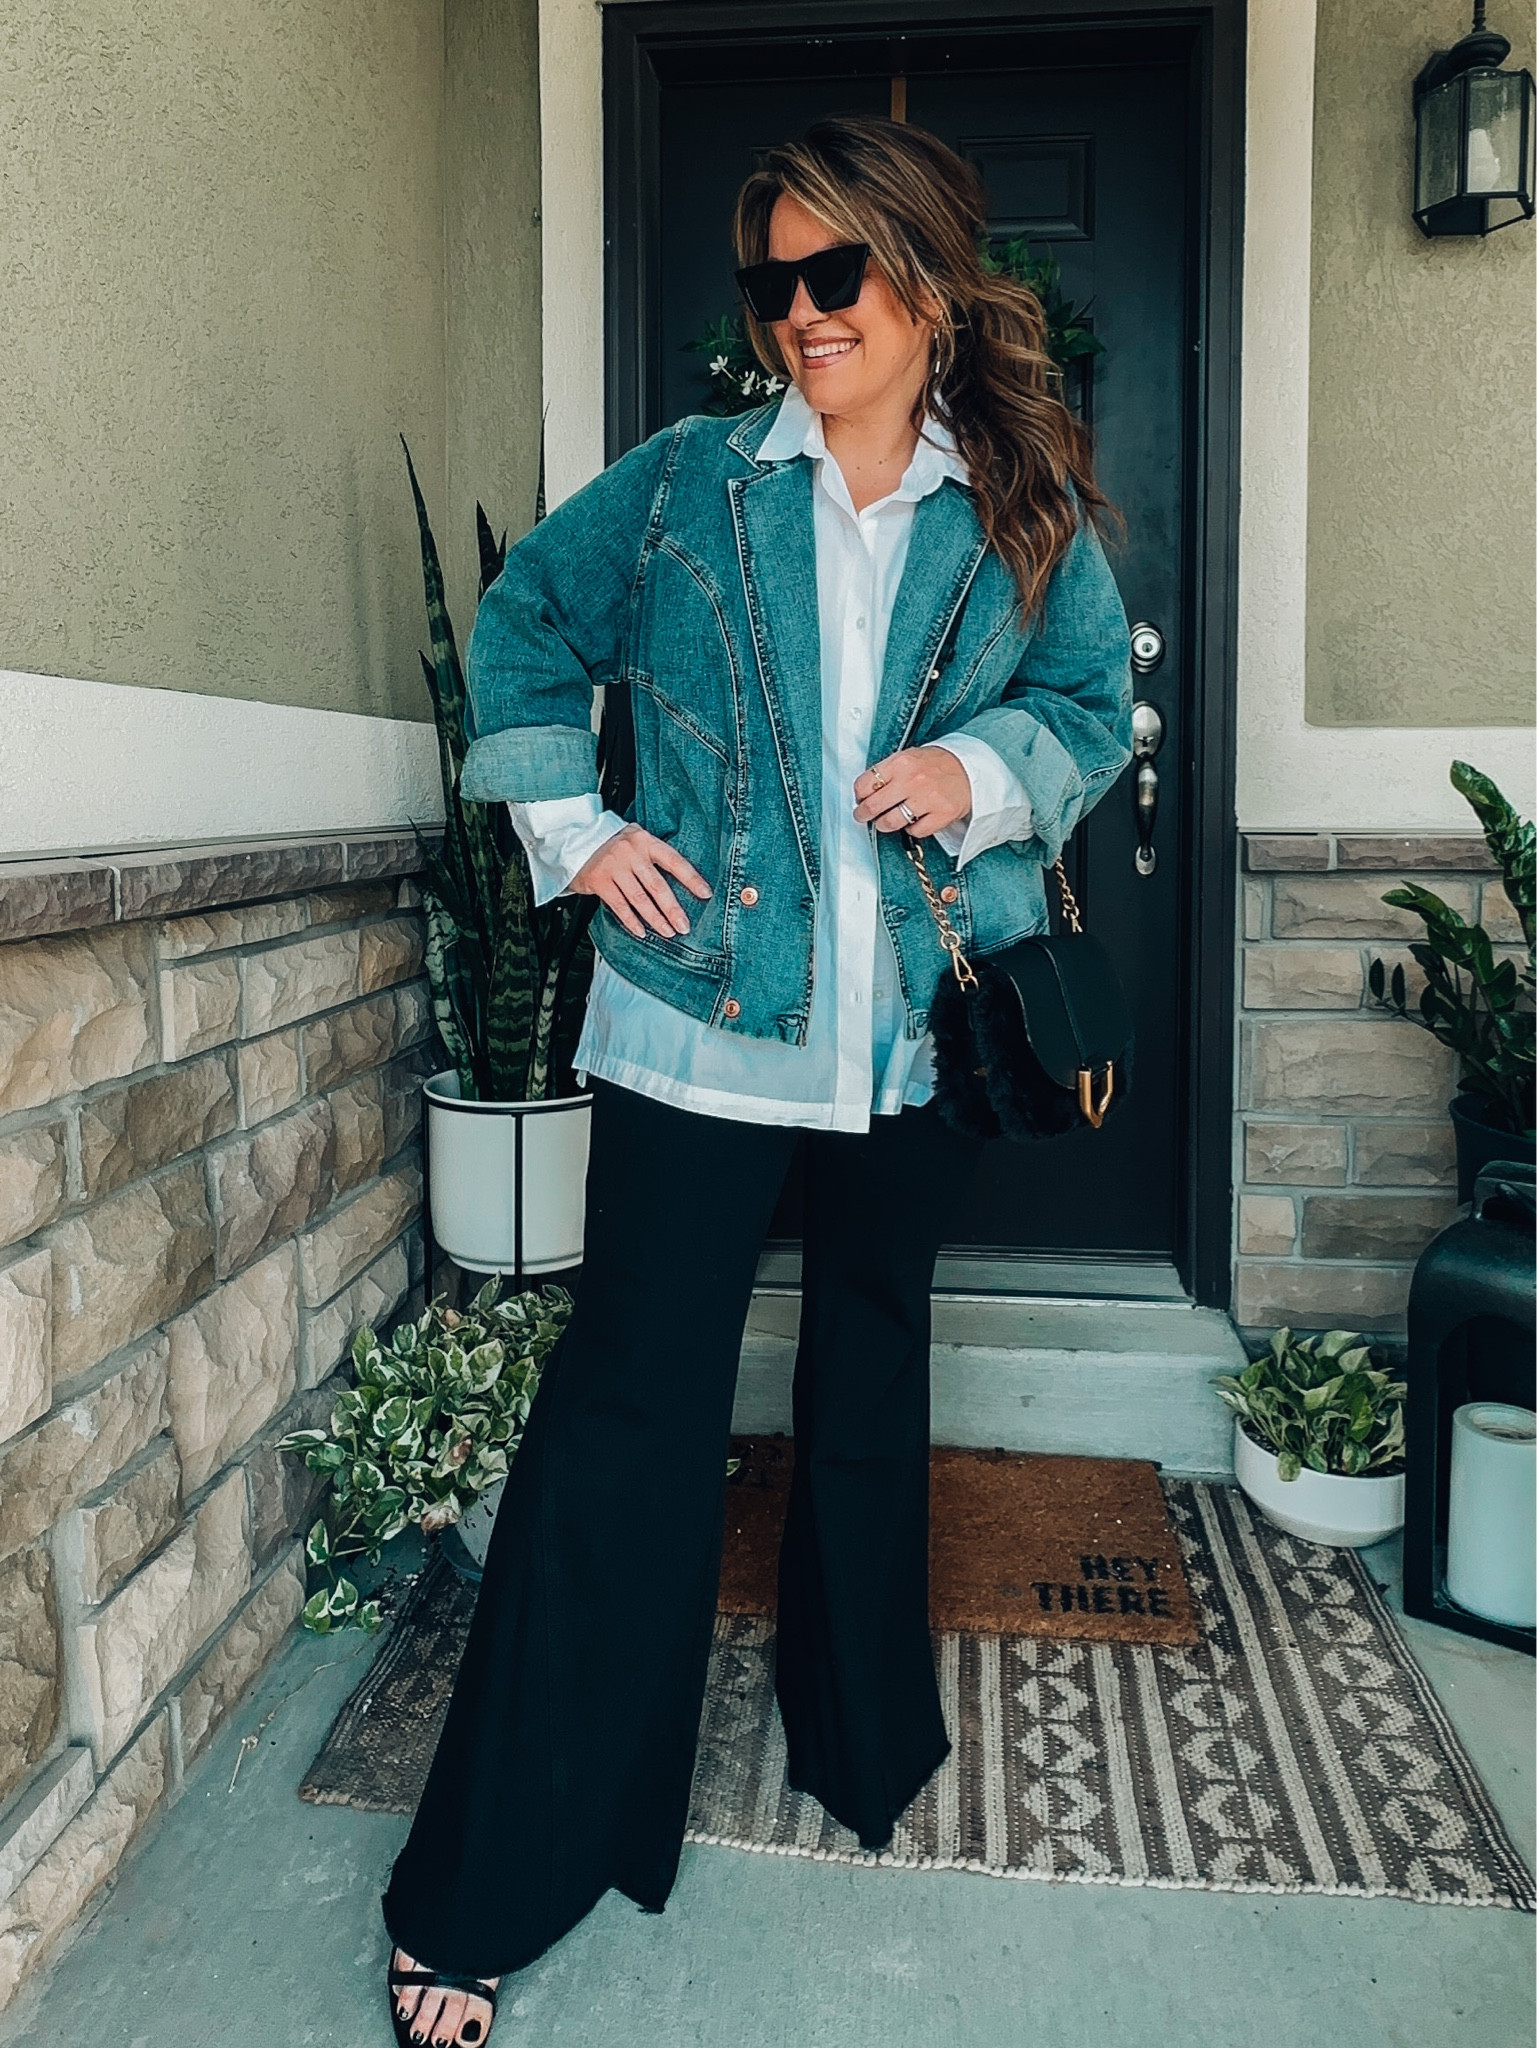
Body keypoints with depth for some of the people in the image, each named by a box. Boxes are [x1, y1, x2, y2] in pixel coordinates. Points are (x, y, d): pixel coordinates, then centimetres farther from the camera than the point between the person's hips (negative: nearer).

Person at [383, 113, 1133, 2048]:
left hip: (915, 1033, 3)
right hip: (696, 1022, -2)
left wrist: (984, 766, -8)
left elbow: (1094, 709, 14)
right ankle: (479, 1891, 11)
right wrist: (572, 827, 2)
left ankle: (865, 1740, 43)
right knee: (630, 1405, -4)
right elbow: (521, 618, 14)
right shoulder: (686, 484, 3)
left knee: (872, 1380, 18)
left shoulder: (1028, 518, 5)